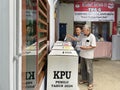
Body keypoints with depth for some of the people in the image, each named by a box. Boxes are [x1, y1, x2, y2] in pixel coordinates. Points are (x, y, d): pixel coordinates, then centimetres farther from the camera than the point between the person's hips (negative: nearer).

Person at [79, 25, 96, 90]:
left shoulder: (92, 37, -13)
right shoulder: (84, 36, 9)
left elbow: (93, 46, -16)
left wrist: (86, 48, -22)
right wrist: (81, 47, 3)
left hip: (88, 56, -7)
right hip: (82, 54, 8)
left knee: (89, 69, -1)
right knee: (82, 68, 16)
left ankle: (90, 83, 8)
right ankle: (84, 79, 32)